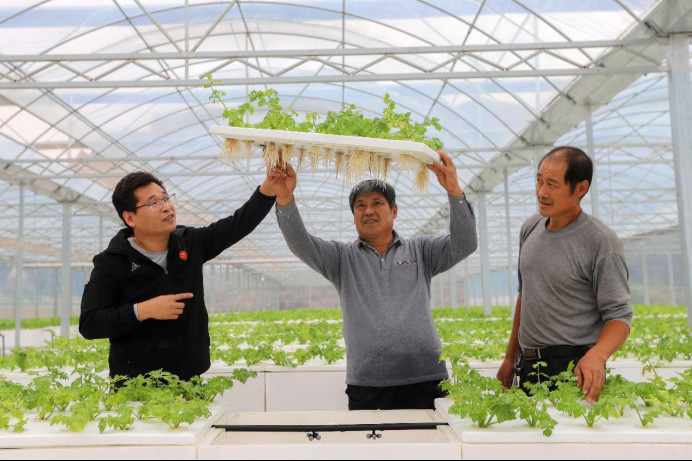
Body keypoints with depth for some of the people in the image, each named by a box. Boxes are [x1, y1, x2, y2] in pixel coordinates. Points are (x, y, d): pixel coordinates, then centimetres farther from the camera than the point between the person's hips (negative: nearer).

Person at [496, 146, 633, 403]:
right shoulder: (530, 229, 7)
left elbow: (619, 316, -11)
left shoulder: (601, 242, -12)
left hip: (575, 369, -5)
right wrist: (510, 358, 18)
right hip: (528, 366, 6)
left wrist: (597, 356, -31)